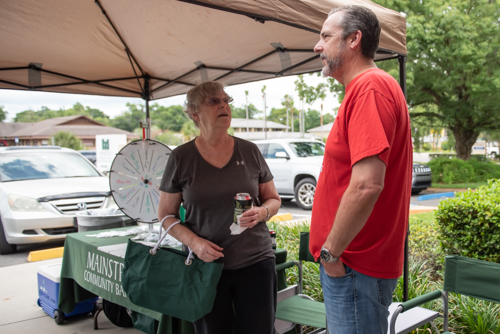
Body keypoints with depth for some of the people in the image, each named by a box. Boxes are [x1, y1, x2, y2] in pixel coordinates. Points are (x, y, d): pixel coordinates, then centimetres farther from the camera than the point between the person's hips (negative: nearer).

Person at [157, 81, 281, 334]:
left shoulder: (249, 151, 2)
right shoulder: (181, 157, -2)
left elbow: (273, 199, 10)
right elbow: (166, 214, 3)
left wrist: (261, 212, -13)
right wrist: (194, 242, -14)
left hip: (256, 263, 1)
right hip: (206, 265, -1)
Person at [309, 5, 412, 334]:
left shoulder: (370, 87, -18)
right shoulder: (376, 86, 15)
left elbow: (367, 185, -28)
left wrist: (330, 252, -17)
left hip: (354, 268, -10)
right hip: (356, 261, 10)